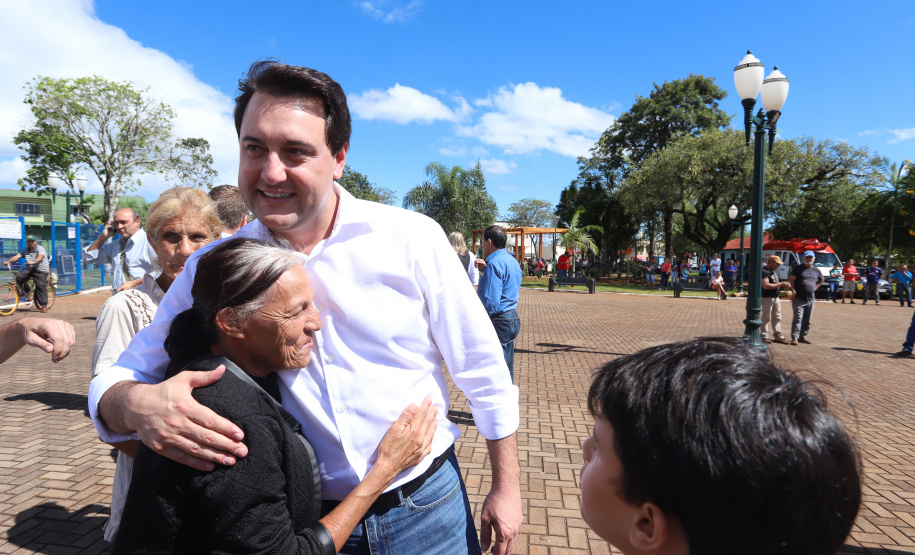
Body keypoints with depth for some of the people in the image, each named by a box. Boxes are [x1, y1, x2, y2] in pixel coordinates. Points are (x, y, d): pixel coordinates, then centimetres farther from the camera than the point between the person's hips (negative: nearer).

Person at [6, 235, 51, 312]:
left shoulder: (40, 249, -7)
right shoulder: (25, 250, 9)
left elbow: (40, 256, -28)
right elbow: (16, 256, -2)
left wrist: (33, 262, -47)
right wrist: (8, 261, -21)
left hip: (41, 270, -5)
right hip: (29, 269, 5)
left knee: (41, 287, -10)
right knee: (19, 277, -21)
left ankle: (44, 305, -4)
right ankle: (26, 291, 5)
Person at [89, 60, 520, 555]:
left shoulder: (412, 240, -14)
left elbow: (482, 370, -6)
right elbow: (116, 380, -4)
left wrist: (506, 486, 0)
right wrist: (137, 403, -28)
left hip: (426, 508, 0)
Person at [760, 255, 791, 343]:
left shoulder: (775, 272, 15)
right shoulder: (764, 271, -15)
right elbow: (765, 285, -25)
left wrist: (784, 285, 4)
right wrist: (780, 284, -20)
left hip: (775, 297, 10)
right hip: (767, 297, -9)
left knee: (777, 318, 14)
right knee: (766, 318, -3)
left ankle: (778, 336, 22)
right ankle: (764, 336, 5)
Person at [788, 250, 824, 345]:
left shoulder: (816, 270, 13)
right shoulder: (798, 269, 0)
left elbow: (821, 280, 30)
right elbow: (791, 280, -5)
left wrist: (815, 287, 14)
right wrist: (793, 292, -14)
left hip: (811, 299, 5)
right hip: (799, 298, -5)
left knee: (807, 319, 9)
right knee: (798, 318, -11)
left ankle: (803, 336, 19)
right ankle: (795, 337, -10)